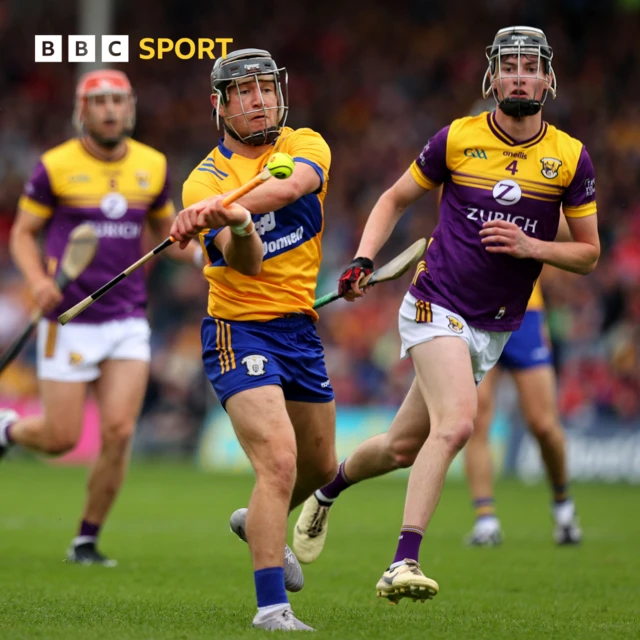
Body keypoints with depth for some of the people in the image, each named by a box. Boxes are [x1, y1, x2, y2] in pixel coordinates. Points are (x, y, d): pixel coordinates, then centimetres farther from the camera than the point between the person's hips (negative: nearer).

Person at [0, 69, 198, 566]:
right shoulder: (55, 166, -5)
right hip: (69, 321, -3)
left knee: (119, 433, -9)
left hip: (128, 321, 3)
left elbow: (166, 229, 21)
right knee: (61, 438, -2)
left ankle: (87, 540, 8)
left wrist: (202, 253, 1)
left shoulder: (153, 166, 7)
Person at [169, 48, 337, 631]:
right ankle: (271, 608, -21)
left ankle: (260, 522, 52)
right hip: (240, 329, -5)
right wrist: (237, 228, -48)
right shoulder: (205, 180, -9)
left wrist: (219, 206, -43)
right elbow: (247, 262, -24)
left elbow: (290, 186, -26)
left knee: (320, 467, 21)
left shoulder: (306, 145, 0)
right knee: (278, 461, -23)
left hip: (301, 329, 5)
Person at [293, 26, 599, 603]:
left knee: (404, 448, 10)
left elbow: (588, 253, 7)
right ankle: (404, 564, -27)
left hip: (494, 327, 4)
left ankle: (331, 484, 42)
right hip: (437, 307, -3)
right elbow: (395, 199, 11)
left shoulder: (571, 157, 1)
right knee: (457, 422, -27)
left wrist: (531, 247, -12)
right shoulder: (458, 139, -3)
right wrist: (363, 261, -4)